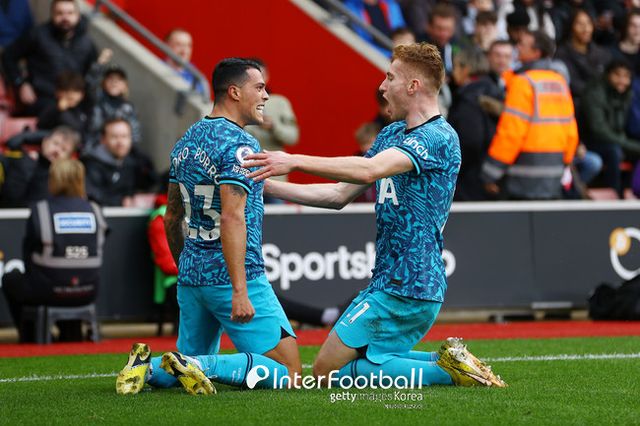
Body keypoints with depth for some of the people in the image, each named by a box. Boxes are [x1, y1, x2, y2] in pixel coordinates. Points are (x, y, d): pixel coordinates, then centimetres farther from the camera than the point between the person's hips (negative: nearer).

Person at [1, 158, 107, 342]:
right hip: (88, 292, 4)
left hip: (49, 291, -4)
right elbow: (97, 252, 7)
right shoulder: (94, 211, 1)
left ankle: (29, 339, 27)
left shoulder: (40, 210, -8)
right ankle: (72, 335, 35)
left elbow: (28, 253, 1)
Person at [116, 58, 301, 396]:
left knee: (193, 361, 24)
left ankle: (148, 366, -6)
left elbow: (171, 218, 20)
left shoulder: (185, 142, 14)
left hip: (191, 276, 8)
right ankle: (201, 366, -21)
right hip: (230, 278, -8)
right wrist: (240, 291, -26)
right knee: (288, 373, -5)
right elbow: (231, 218, -23)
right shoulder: (239, 145, -13)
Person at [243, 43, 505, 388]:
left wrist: (294, 161, -31)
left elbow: (369, 170, -31)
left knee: (328, 373, -9)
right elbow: (339, 195, 18)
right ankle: (448, 362, 7)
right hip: (388, 281, 10)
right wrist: (267, 185, 13)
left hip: (408, 288, -10)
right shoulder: (392, 133, 16)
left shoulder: (438, 137, -15)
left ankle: (449, 368, -9)